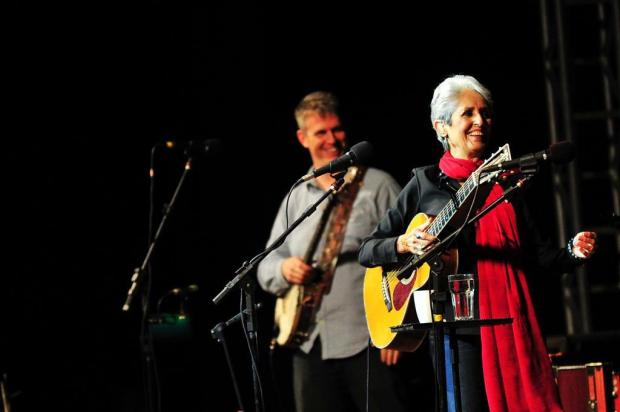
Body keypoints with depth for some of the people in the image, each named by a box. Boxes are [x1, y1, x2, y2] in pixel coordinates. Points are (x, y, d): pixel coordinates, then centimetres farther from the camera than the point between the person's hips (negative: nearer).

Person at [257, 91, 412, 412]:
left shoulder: (377, 186, 1)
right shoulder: (295, 199, 17)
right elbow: (265, 267, 16)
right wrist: (284, 269, -9)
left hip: (368, 342, -5)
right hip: (309, 345, 5)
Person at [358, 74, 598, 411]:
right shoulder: (426, 183, 5)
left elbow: (537, 253, 12)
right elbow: (367, 251, 4)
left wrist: (573, 251, -7)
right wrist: (405, 244, -14)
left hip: (513, 322, 3)